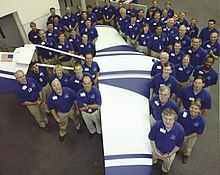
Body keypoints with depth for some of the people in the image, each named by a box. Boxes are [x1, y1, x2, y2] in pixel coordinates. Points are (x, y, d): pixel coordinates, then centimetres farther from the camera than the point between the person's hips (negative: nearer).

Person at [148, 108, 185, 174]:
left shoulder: (179, 129, -32)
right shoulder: (157, 125, -33)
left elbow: (178, 145, -15)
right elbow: (152, 139, -15)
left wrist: (169, 154, -13)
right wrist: (156, 152, -15)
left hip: (170, 153, 0)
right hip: (157, 150, 0)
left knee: (166, 170, 29)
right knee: (152, 161, 30)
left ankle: (165, 171, 64)